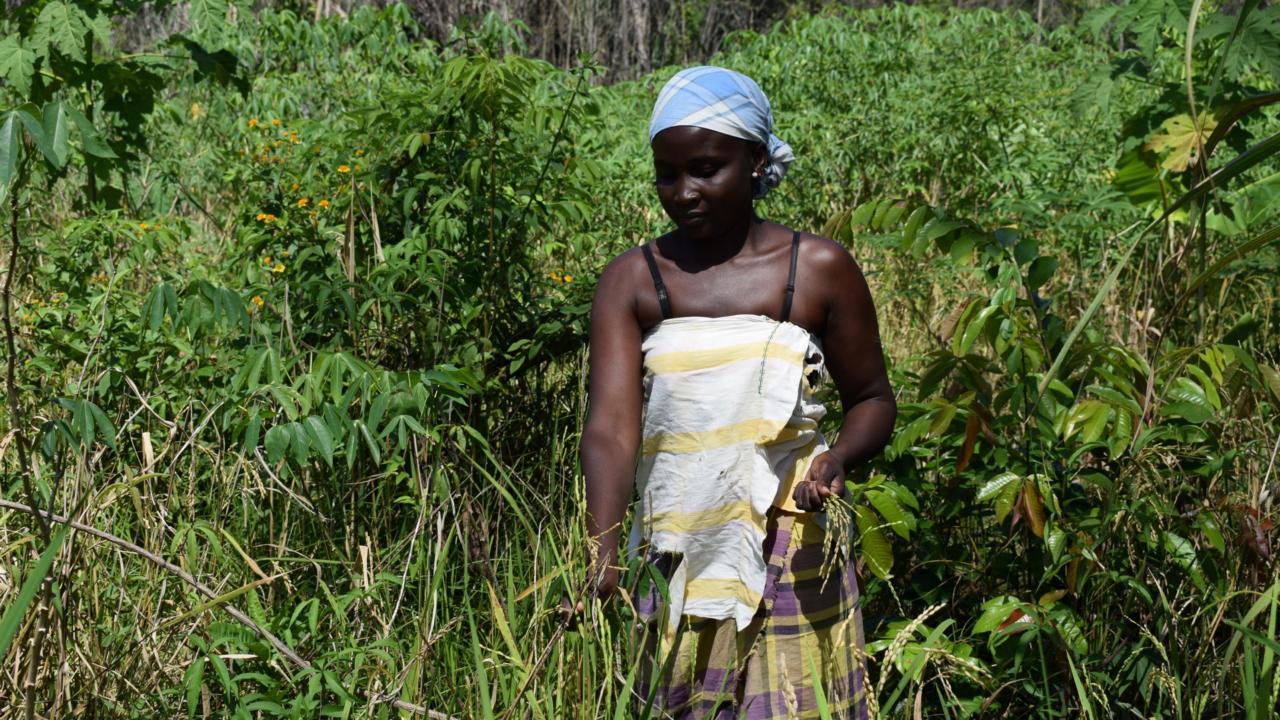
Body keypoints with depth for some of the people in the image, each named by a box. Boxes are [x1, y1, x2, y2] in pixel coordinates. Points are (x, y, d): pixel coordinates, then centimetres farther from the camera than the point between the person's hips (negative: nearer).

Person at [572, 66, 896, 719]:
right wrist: (603, 562, -27)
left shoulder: (818, 270, -1)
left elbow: (872, 400, 10)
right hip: (677, 559, 1)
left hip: (792, 554, -1)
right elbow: (611, 427, -12)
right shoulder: (632, 281, -1)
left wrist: (840, 457, -13)